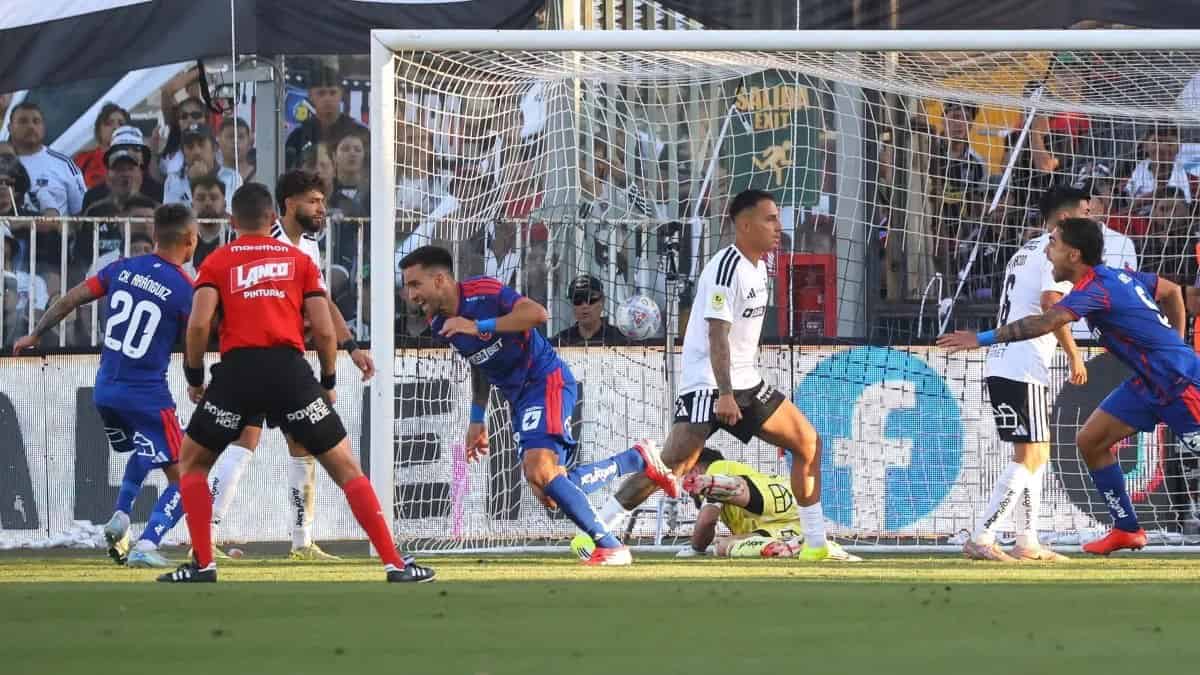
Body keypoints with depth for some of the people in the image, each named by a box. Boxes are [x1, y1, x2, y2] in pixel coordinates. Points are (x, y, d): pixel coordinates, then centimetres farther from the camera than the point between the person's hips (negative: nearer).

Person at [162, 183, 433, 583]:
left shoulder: (217, 262, 13)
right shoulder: (299, 260, 16)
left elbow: (199, 324, -2)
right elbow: (324, 330, 8)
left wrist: (194, 378, 11)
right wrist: (329, 382, 21)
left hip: (237, 371, -1)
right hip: (290, 371, 1)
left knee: (191, 462, 21)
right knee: (346, 468, 8)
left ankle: (202, 565, 9)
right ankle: (396, 565, 0)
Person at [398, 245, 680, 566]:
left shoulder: (482, 292, -19)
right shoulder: (439, 323, 6)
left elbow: (537, 313, -33)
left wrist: (478, 326, -33)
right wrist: (477, 419, 20)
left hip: (546, 380, -9)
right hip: (518, 395, 9)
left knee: (539, 470, -25)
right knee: (549, 492, 3)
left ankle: (610, 546, -16)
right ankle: (640, 459, 21)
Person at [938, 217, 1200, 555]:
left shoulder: (1095, 288, -22)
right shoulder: (1121, 276, 6)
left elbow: (1043, 323, -35)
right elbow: (1172, 291, 20)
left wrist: (983, 338, -34)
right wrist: (1172, 345, 24)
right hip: (1149, 383, 10)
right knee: (1090, 441, 6)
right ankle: (1126, 529, 13)